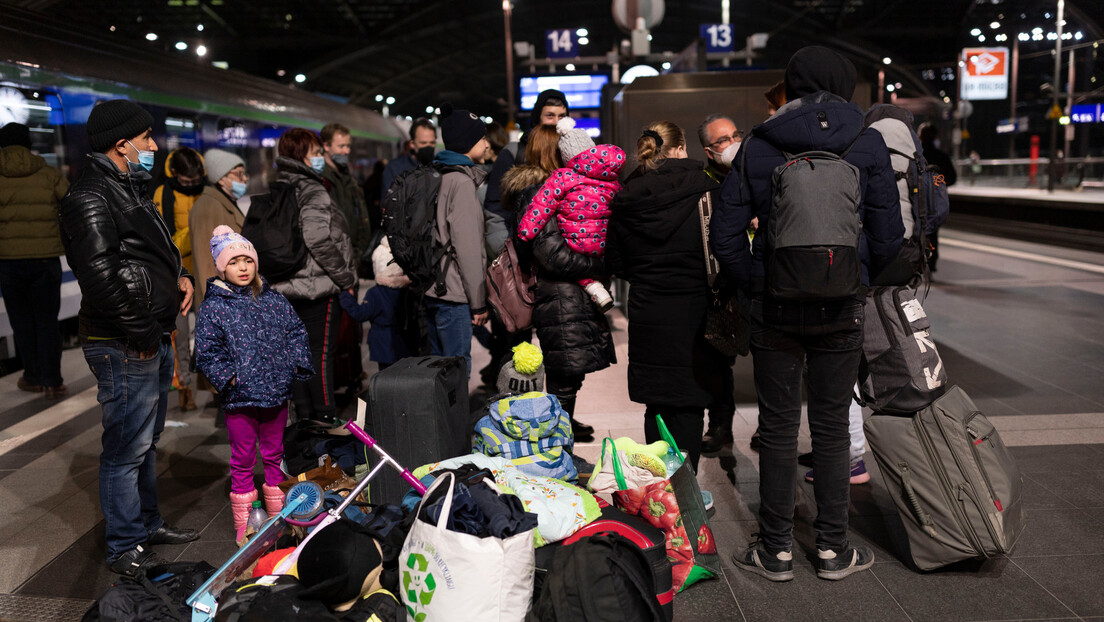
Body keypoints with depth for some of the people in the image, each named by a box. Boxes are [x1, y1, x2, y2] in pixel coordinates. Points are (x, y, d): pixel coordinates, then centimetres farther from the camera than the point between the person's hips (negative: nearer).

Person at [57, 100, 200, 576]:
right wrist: (141, 334, -18)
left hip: (154, 339, 10)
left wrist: (180, 275, 8)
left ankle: (147, 523, 37)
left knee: (146, 440, 21)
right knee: (127, 448, 1)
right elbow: (102, 278, -25)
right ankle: (125, 548, 15)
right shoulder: (91, 199, -17)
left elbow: (155, 250, 28)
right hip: (125, 348, -10)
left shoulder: (128, 188, 16)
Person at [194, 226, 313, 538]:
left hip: (277, 392, 3)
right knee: (243, 461, 8)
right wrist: (228, 377, -15)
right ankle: (243, 524, 21)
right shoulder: (213, 307, -4)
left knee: (274, 456, 16)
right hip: (240, 396, -3)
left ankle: (279, 515, 30)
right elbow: (207, 352, -6)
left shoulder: (274, 301, 6)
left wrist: (296, 364, -1)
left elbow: (296, 332, 11)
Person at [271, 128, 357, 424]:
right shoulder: (312, 192, -14)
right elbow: (318, 241, -23)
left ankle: (304, 414, 23)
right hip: (318, 287, -8)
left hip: (288, 286, 8)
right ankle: (324, 416, 5)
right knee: (321, 353, -1)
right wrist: (346, 277, -14)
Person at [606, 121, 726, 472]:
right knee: (688, 407, 5)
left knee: (656, 406, 13)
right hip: (693, 312, -2)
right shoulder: (704, 190, -7)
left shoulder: (626, 199, 1)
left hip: (647, 314, 3)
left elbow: (617, 265, 6)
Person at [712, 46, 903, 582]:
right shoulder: (867, 143, -2)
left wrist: (756, 286, 6)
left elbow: (724, 233, -4)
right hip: (840, 310, 0)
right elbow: (888, 235, -2)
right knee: (832, 429, 12)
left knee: (778, 430, 9)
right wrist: (858, 279, 13)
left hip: (775, 308, 0)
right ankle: (833, 549, 24)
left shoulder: (757, 146, -1)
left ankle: (776, 550, 19)